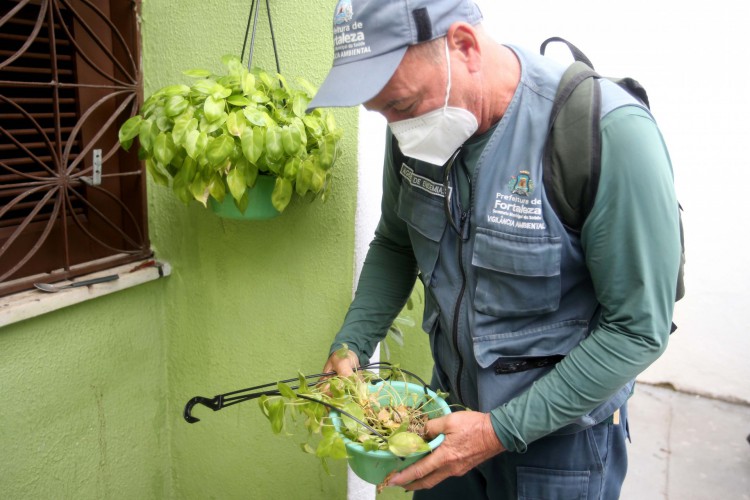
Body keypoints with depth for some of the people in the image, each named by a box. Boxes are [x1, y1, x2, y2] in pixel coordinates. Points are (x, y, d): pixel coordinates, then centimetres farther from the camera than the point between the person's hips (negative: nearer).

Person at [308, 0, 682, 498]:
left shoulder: (612, 135, -27)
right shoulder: (420, 126, -10)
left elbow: (638, 329, -22)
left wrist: (503, 430, -23)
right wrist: (350, 345, -9)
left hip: (562, 430, -4)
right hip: (451, 402, 5)